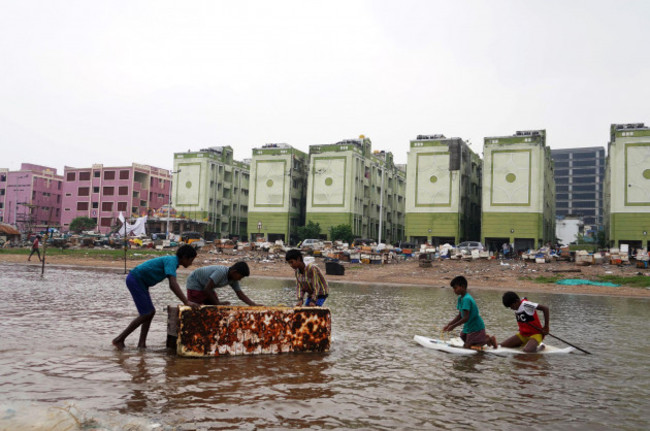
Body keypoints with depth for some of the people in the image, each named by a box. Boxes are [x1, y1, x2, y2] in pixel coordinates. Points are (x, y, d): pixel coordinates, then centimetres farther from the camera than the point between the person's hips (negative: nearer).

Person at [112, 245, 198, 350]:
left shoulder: (171, 261, 12)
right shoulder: (171, 261, -17)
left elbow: (172, 286, 18)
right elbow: (173, 283, -31)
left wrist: (185, 301, 14)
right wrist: (186, 302, -35)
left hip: (139, 282, 10)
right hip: (135, 279, -10)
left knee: (151, 312, 7)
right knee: (146, 314, -8)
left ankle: (142, 344, 7)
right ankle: (119, 339, -1)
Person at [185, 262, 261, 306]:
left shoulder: (233, 280, -7)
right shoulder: (221, 272, -34)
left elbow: (240, 294, -1)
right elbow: (207, 289, -32)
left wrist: (255, 305, -11)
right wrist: (218, 303, -25)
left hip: (206, 287, 9)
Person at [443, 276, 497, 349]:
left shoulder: (466, 299, -25)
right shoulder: (460, 298, 4)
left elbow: (466, 318, -28)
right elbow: (460, 316, 9)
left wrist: (453, 326, -23)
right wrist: (448, 324, 1)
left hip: (476, 328, -9)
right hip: (468, 327, 9)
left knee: (467, 347, -7)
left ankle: (489, 339, 7)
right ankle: (484, 337, 22)